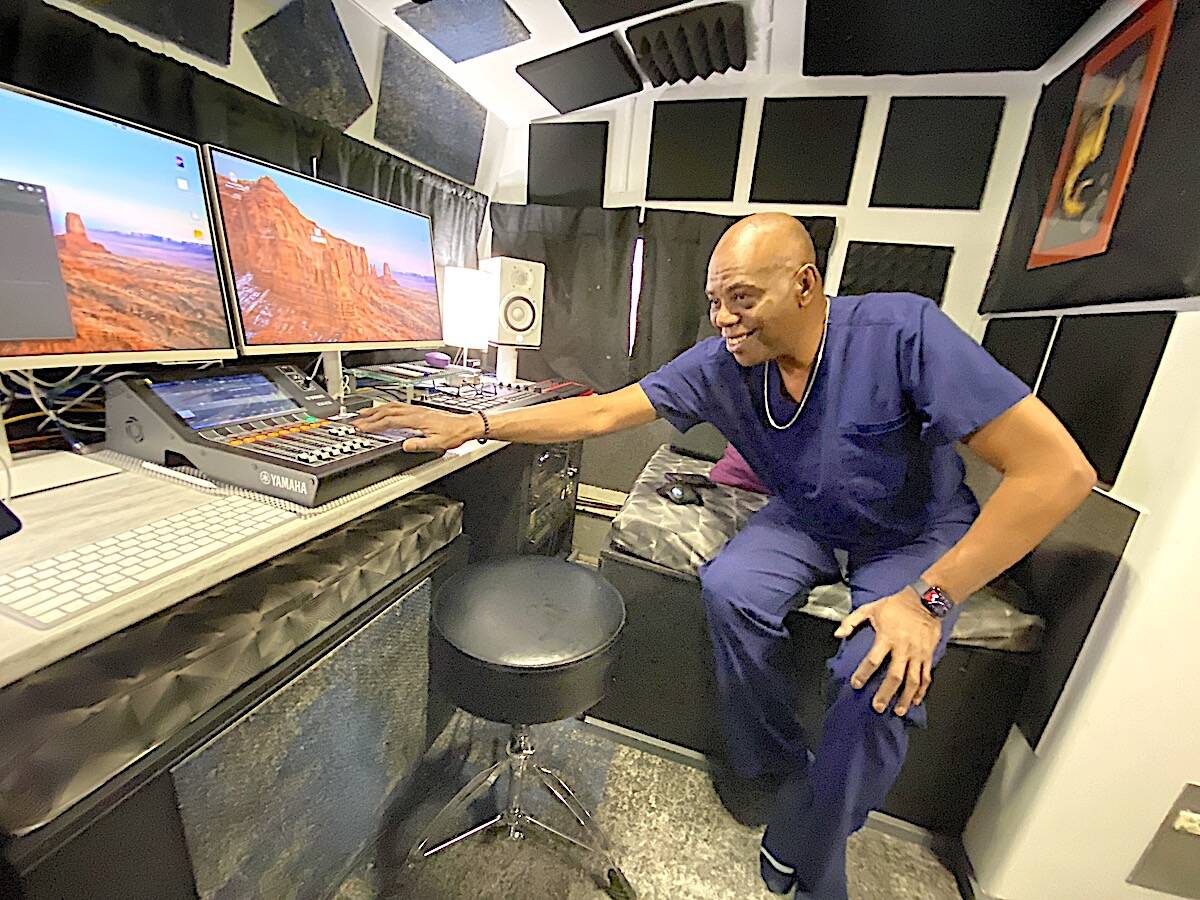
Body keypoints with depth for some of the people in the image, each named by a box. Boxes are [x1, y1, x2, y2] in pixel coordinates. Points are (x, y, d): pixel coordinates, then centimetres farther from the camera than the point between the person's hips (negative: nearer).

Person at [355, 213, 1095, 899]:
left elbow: (1059, 470, -27)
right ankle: (786, 773, 4)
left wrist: (929, 597, -29)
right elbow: (601, 412, -17)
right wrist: (472, 425, -23)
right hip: (805, 521, 3)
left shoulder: (902, 331, -27)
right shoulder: (720, 363, -16)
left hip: (919, 534, -2)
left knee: (881, 672, -28)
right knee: (730, 592, -26)